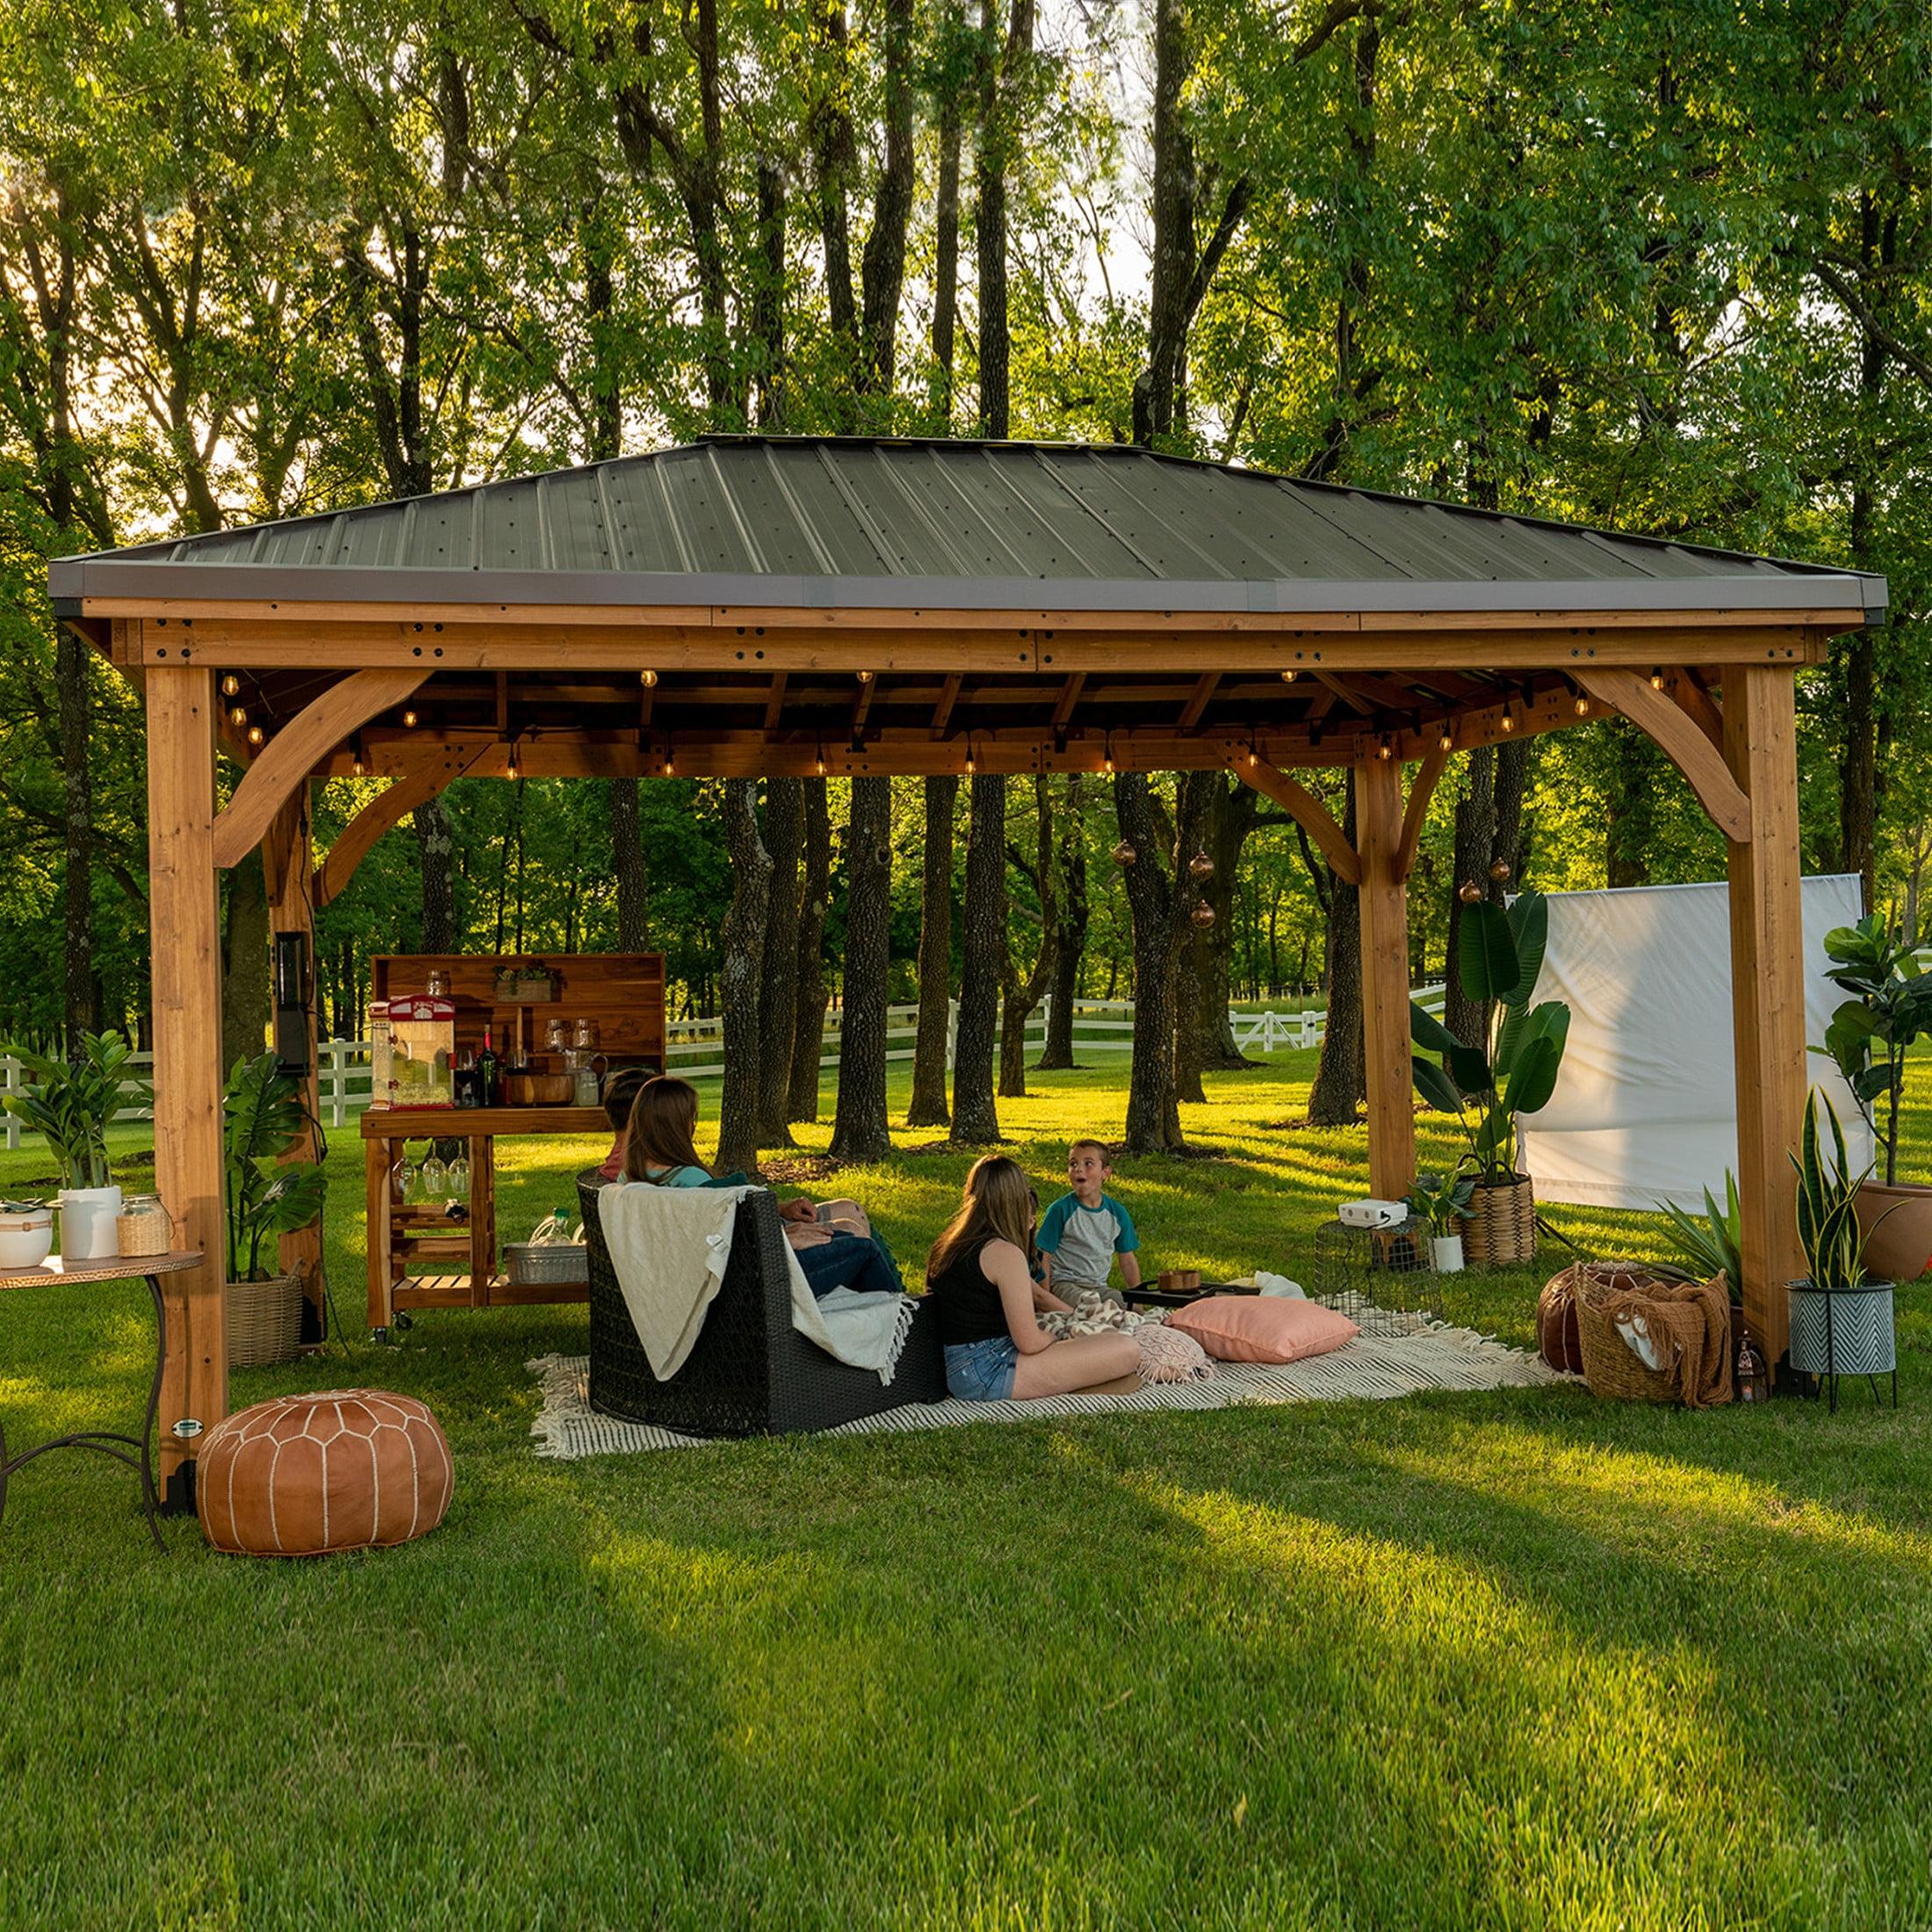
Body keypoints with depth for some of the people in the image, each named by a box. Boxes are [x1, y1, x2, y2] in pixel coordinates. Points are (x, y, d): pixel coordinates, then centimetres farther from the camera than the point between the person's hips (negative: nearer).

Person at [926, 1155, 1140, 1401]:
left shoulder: (946, 1247, 11)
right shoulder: (1004, 1253, -15)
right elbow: (1030, 1343, -16)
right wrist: (1066, 1342, 4)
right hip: (990, 1373, -9)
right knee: (1128, 1351, -14)